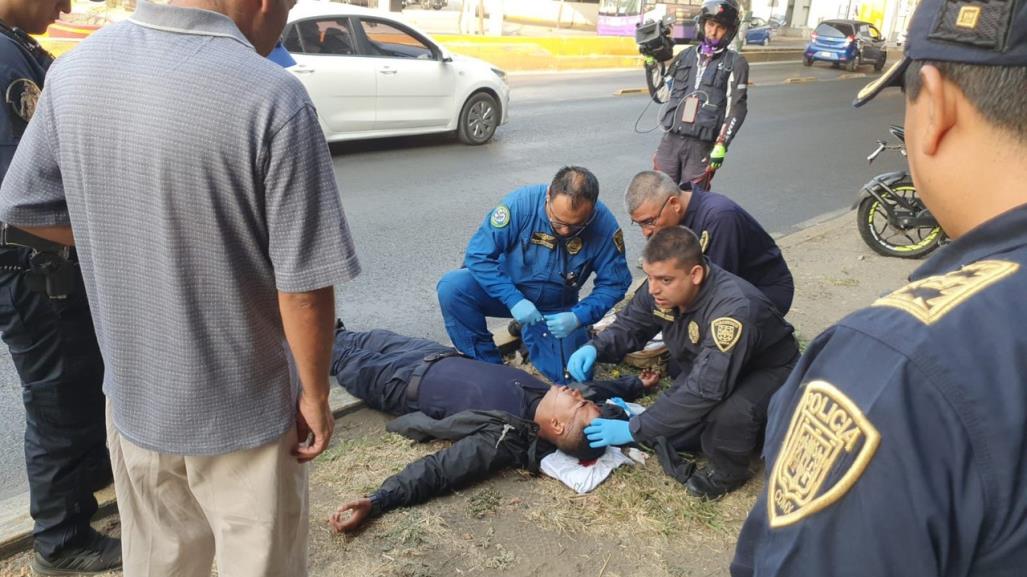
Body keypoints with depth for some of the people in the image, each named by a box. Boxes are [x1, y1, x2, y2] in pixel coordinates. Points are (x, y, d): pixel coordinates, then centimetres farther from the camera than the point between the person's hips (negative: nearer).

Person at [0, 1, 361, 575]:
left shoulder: (75, 69, -6)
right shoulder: (271, 97, -25)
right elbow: (304, 287, -22)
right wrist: (315, 395, -7)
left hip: (133, 397, 5)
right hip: (243, 410, -5)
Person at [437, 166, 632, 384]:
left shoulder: (605, 224, -23)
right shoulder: (520, 203, -27)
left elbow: (614, 284, -13)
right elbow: (478, 255, -23)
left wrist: (578, 317, -28)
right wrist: (514, 299, -32)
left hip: (556, 309, 1)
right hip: (507, 291, -1)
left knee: (567, 378, -12)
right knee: (452, 287, -27)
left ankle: (530, 333, 19)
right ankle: (487, 363, -8)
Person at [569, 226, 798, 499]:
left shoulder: (733, 309, -41)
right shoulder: (661, 289, -19)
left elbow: (704, 390, -45)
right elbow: (629, 326, -2)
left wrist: (633, 429, -42)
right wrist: (594, 349, -24)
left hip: (766, 371, -7)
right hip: (707, 369, 7)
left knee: (728, 415, -37)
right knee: (662, 436, -2)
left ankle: (729, 471, -4)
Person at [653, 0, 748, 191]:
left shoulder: (735, 63, 2)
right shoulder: (685, 56, 14)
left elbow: (736, 107, -5)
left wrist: (722, 144, -15)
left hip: (702, 145, -3)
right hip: (670, 139, 4)